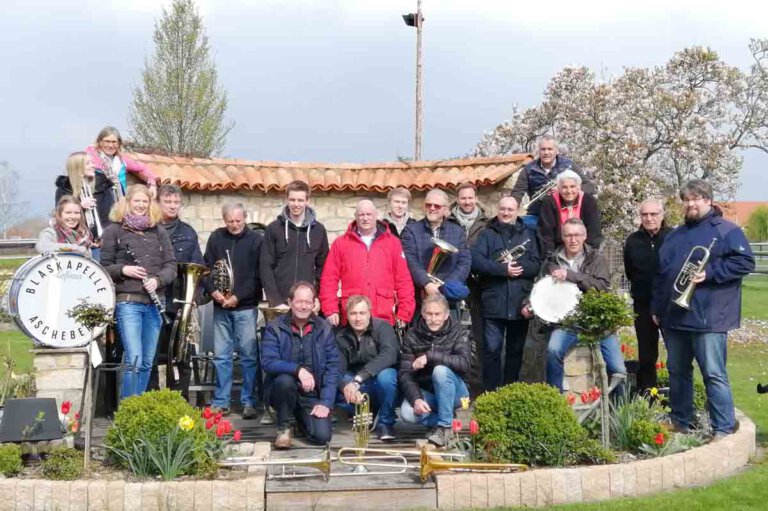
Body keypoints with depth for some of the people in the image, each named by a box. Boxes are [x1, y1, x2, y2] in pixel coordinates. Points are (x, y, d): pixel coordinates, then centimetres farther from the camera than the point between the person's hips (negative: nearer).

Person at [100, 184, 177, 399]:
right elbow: (103, 267, 2)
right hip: (127, 302, -4)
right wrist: (123, 270, -16)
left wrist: (157, 280, -8)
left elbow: (171, 265, 10)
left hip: (154, 303, 4)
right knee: (134, 359, -13)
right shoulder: (114, 230, 4)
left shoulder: (158, 231, 14)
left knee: (147, 362, 9)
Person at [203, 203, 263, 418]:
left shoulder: (255, 240, -1)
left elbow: (258, 275, -6)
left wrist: (238, 297, -14)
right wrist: (213, 291, -10)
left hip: (246, 306, -3)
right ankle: (221, 402, 13)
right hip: (220, 306, 3)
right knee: (221, 356, 6)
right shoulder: (216, 238, 8)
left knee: (249, 355, -1)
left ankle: (249, 402, 7)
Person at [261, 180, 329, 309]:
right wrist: (275, 300, -10)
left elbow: (323, 266, 8)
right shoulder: (274, 229, 2)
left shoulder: (318, 230, 6)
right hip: (280, 303, -1)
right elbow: (266, 266, -1)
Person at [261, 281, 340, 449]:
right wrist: (298, 369, -32)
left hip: (313, 395, 2)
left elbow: (333, 367, -3)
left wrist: (326, 402, -13)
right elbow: (268, 362, -17)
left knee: (322, 436, -18)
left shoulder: (324, 328, 1)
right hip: (284, 390, -2)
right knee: (284, 380, -34)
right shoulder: (275, 328, -5)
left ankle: (302, 417, 19)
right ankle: (283, 427, -7)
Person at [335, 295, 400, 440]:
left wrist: (358, 378, -38)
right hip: (358, 390, 3)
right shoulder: (341, 337, -1)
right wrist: (346, 385, -36)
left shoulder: (382, 327, -12)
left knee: (385, 375, -36)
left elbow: (389, 355, -29)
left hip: (385, 388, -3)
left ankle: (386, 423, -11)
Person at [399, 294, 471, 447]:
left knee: (440, 370, -33)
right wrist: (416, 399, -27)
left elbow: (464, 364, -27)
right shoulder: (412, 336, -3)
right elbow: (404, 374, -10)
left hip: (453, 391, -2)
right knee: (407, 413, -28)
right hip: (426, 392, 2)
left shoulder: (458, 332, -9)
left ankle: (445, 426, -19)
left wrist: (430, 356, -31)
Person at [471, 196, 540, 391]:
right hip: (494, 303, -2)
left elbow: (536, 264, 2)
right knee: (492, 350, -4)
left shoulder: (528, 234, 14)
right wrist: (503, 269, -17)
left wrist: (518, 267, -15)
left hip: (520, 305, 2)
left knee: (516, 351, 10)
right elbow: (476, 261, -8)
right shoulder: (487, 234, 8)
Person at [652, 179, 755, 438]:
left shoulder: (727, 231, -3)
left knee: (714, 374, -6)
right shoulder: (674, 236, 18)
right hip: (674, 317, 7)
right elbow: (661, 273, 22)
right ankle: (680, 421, 27)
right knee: (677, 372, 14)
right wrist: (657, 307, 18)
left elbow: (746, 262, -13)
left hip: (708, 318, -7)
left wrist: (709, 273, -19)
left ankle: (723, 429, 1)